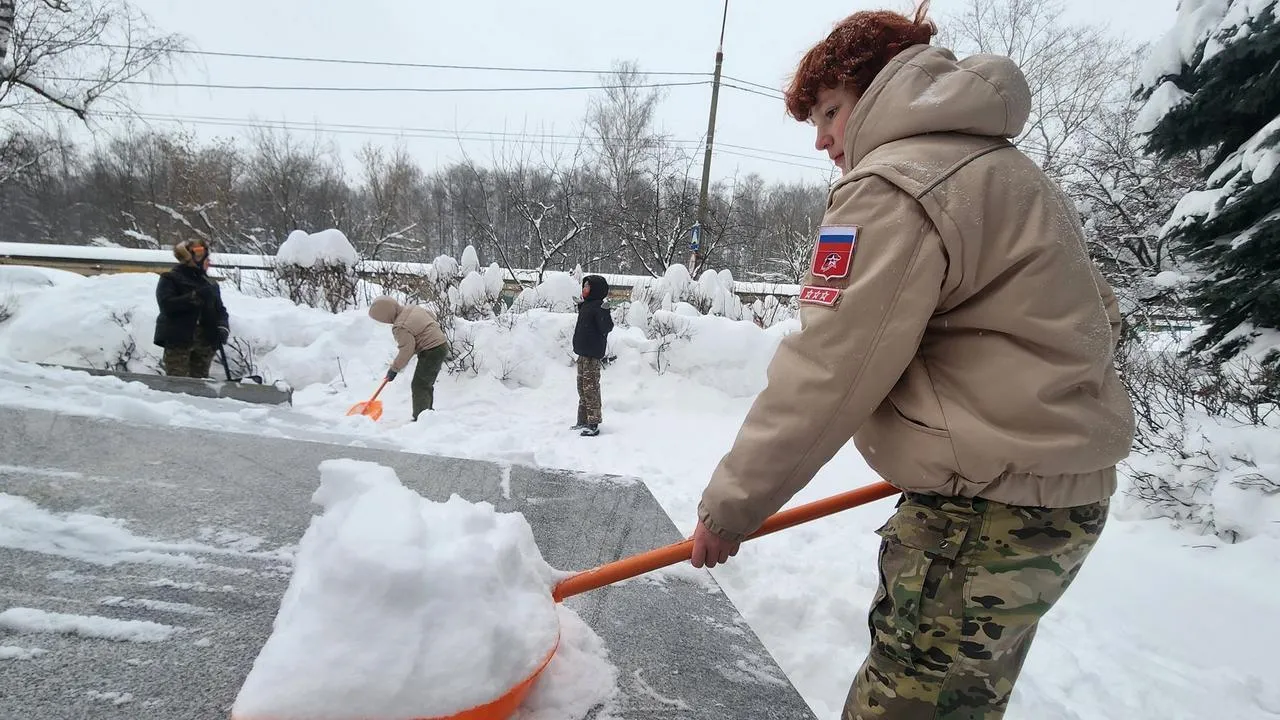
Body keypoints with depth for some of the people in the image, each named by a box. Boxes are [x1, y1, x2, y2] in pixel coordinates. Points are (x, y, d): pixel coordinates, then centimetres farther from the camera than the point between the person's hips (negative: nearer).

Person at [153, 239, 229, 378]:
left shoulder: (210, 283, 16)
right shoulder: (170, 278, 1)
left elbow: (220, 309, 10)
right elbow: (166, 305, -13)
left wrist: (223, 327, -9)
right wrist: (194, 297, -23)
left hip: (205, 342, 5)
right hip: (178, 340, -5)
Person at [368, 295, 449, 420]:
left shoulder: (400, 328, -20)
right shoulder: (412, 307, 4)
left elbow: (406, 351, -19)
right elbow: (434, 317, 16)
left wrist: (394, 369, -8)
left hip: (431, 352, -10)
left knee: (419, 386, -4)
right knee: (426, 384, 18)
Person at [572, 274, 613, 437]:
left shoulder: (599, 306, -14)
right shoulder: (586, 306, 14)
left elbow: (607, 328, -24)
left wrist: (606, 314, -36)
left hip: (592, 354, -10)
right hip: (583, 352, 10)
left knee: (591, 388, -7)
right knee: (582, 387, 16)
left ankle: (594, 424, -2)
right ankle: (583, 421, 26)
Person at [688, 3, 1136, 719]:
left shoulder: (890, 186, -14)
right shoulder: (1008, 167, 17)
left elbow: (823, 379, -19)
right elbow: (1098, 313, 20)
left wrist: (729, 507, -10)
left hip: (990, 509, -10)